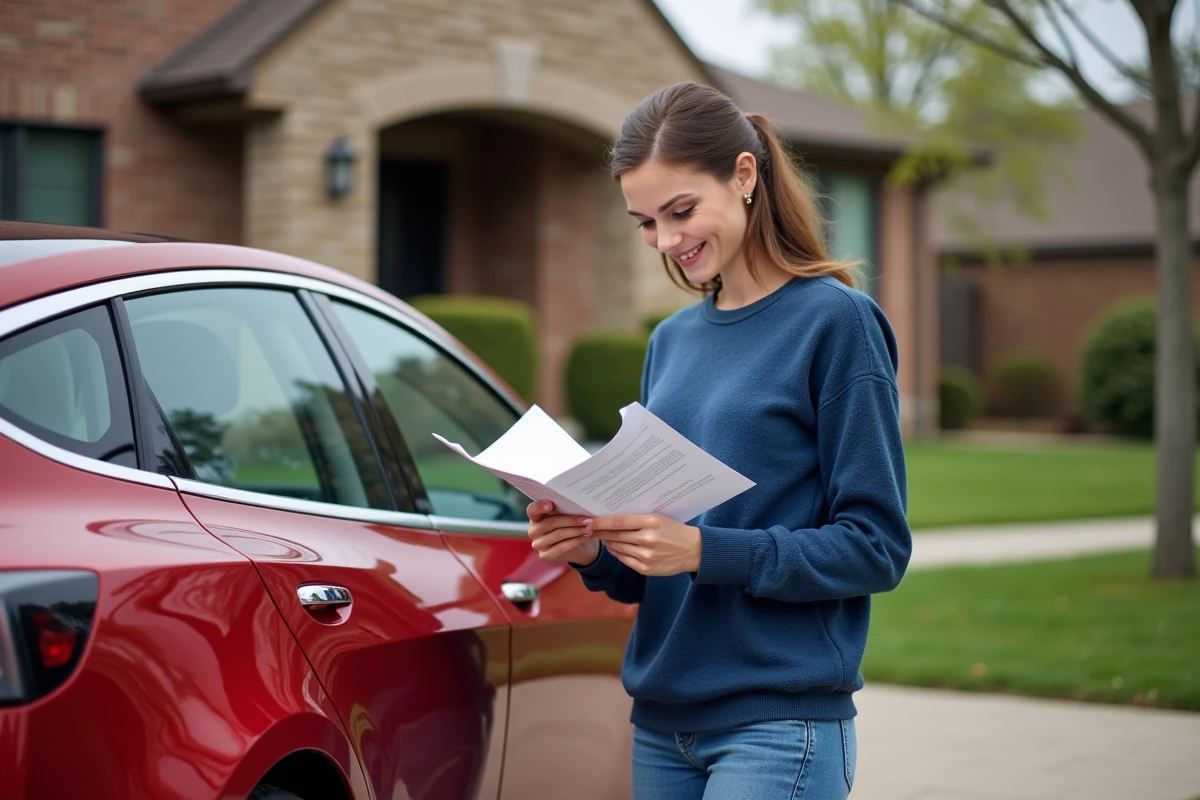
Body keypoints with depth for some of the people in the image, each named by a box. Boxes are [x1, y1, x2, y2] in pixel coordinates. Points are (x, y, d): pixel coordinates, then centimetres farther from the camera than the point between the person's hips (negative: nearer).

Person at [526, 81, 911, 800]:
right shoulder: (672, 340, 13)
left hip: (779, 725, -6)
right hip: (663, 723, 7)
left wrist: (705, 550, -20)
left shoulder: (836, 321, -6)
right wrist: (594, 551, -4)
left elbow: (876, 546, -11)